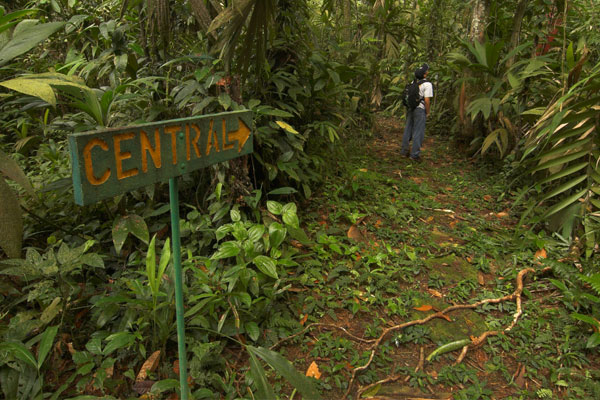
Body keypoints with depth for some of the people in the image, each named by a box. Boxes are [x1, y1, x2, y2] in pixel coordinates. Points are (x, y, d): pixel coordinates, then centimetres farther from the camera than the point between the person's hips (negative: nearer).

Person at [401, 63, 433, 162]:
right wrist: (427, 113, -4)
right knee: (418, 132, -2)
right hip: (420, 110, -7)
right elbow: (427, 100, -16)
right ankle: (415, 154, -2)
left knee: (408, 130, 13)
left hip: (410, 109, 7)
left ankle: (405, 151, 20)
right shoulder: (427, 84, -12)